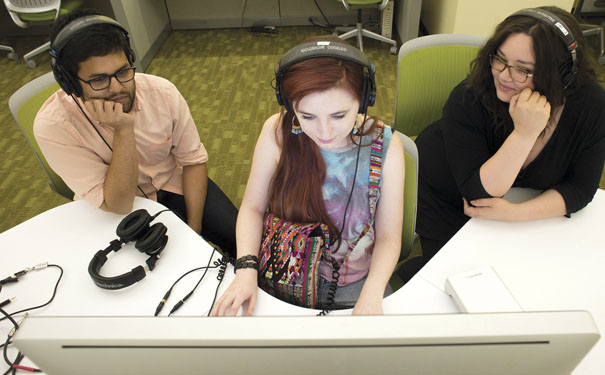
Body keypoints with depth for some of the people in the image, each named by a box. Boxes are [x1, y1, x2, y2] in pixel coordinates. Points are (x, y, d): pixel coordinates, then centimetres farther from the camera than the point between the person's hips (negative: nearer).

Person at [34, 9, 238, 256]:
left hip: (172, 183, 2)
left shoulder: (161, 91, -18)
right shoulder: (52, 126, -25)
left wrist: (194, 230, -14)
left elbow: (193, 160, -8)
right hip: (116, 210, -2)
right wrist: (123, 129, -37)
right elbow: (117, 205, -27)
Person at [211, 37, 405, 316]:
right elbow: (253, 207, -3)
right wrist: (246, 269, -18)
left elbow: (388, 236, -8)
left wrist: (371, 296, -23)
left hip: (354, 285, 0)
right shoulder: (278, 131, -14)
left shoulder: (385, 147, -15)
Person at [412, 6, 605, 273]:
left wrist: (515, 212, -30)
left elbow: (580, 187, -14)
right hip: (444, 196, -3)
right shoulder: (468, 100, -32)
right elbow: (478, 193, -33)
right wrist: (524, 133, -46)